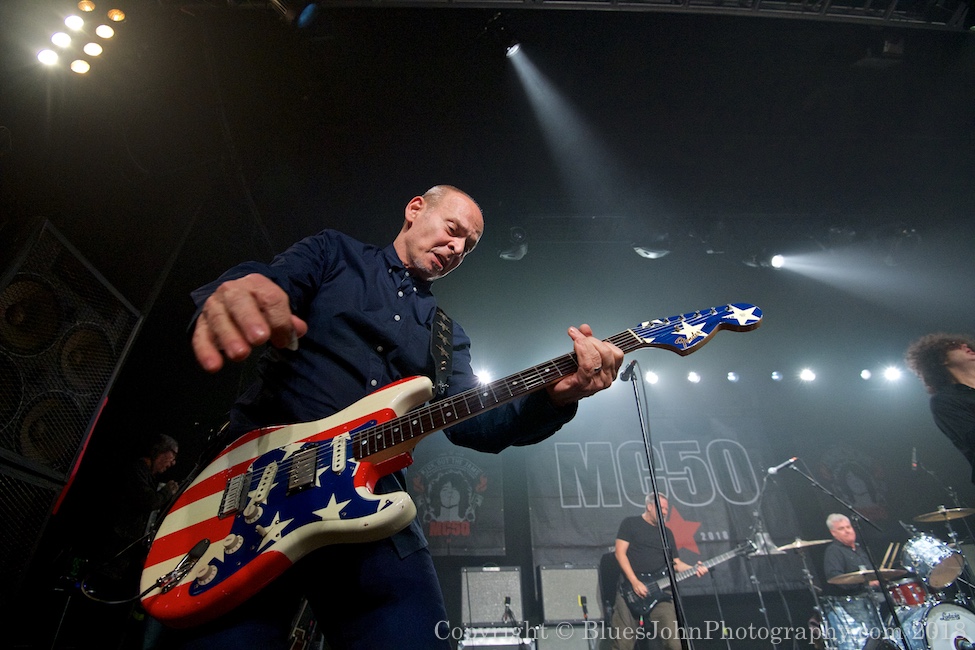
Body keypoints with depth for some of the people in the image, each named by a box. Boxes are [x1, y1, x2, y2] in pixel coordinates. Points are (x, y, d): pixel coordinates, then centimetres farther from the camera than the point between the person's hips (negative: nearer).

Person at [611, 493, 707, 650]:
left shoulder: (667, 532, 19)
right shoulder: (630, 523, 2)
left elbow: (675, 563, 16)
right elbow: (620, 553, -6)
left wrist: (693, 569, -4)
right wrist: (635, 582, -15)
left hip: (660, 590, 4)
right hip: (630, 589, -4)